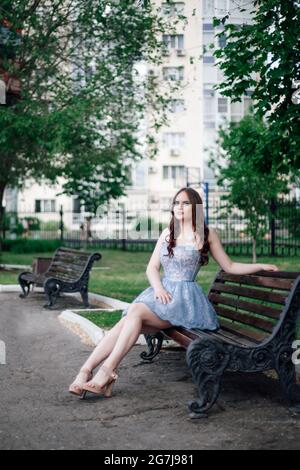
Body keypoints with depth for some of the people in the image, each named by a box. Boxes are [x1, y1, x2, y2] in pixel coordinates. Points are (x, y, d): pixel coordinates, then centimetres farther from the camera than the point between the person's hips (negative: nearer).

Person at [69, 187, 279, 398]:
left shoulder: (206, 234, 7)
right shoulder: (167, 233, 18)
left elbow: (230, 266, 10)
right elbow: (152, 267, 14)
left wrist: (262, 266, -1)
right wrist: (158, 287, -6)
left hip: (186, 296, -4)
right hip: (163, 292, 4)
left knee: (136, 311, -28)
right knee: (125, 322, -22)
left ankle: (108, 370, -28)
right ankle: (85, 371, -28)